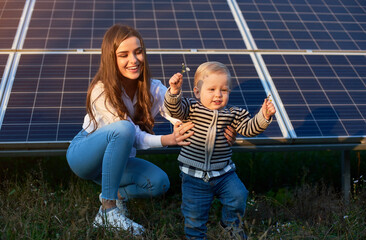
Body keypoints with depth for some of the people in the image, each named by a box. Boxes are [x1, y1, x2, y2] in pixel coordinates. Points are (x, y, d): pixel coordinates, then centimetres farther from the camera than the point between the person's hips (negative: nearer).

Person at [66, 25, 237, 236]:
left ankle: (117, 193, 3)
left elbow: (185, 119, -28)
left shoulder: (153, 89, -12)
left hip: (118, 159, 5)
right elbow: (133, 136, -30)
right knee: (123, 128, -36)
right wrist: (168, 139, -47)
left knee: (159, 183, -23)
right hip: (85, 154, -4)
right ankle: (108, 207, -27)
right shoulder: (101, 91, -26)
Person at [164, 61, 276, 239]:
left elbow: (249, 128, -2)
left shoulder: (233, 114, 1)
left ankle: (230, 223, 20)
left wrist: (263, 116, -18)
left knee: (238, 196, -11)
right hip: (194, 175, -2)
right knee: (194, 212, -1)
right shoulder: (191, 108, -7)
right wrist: (174, 91, -41)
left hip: (223, 173, 2)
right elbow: (175, 109, -22)